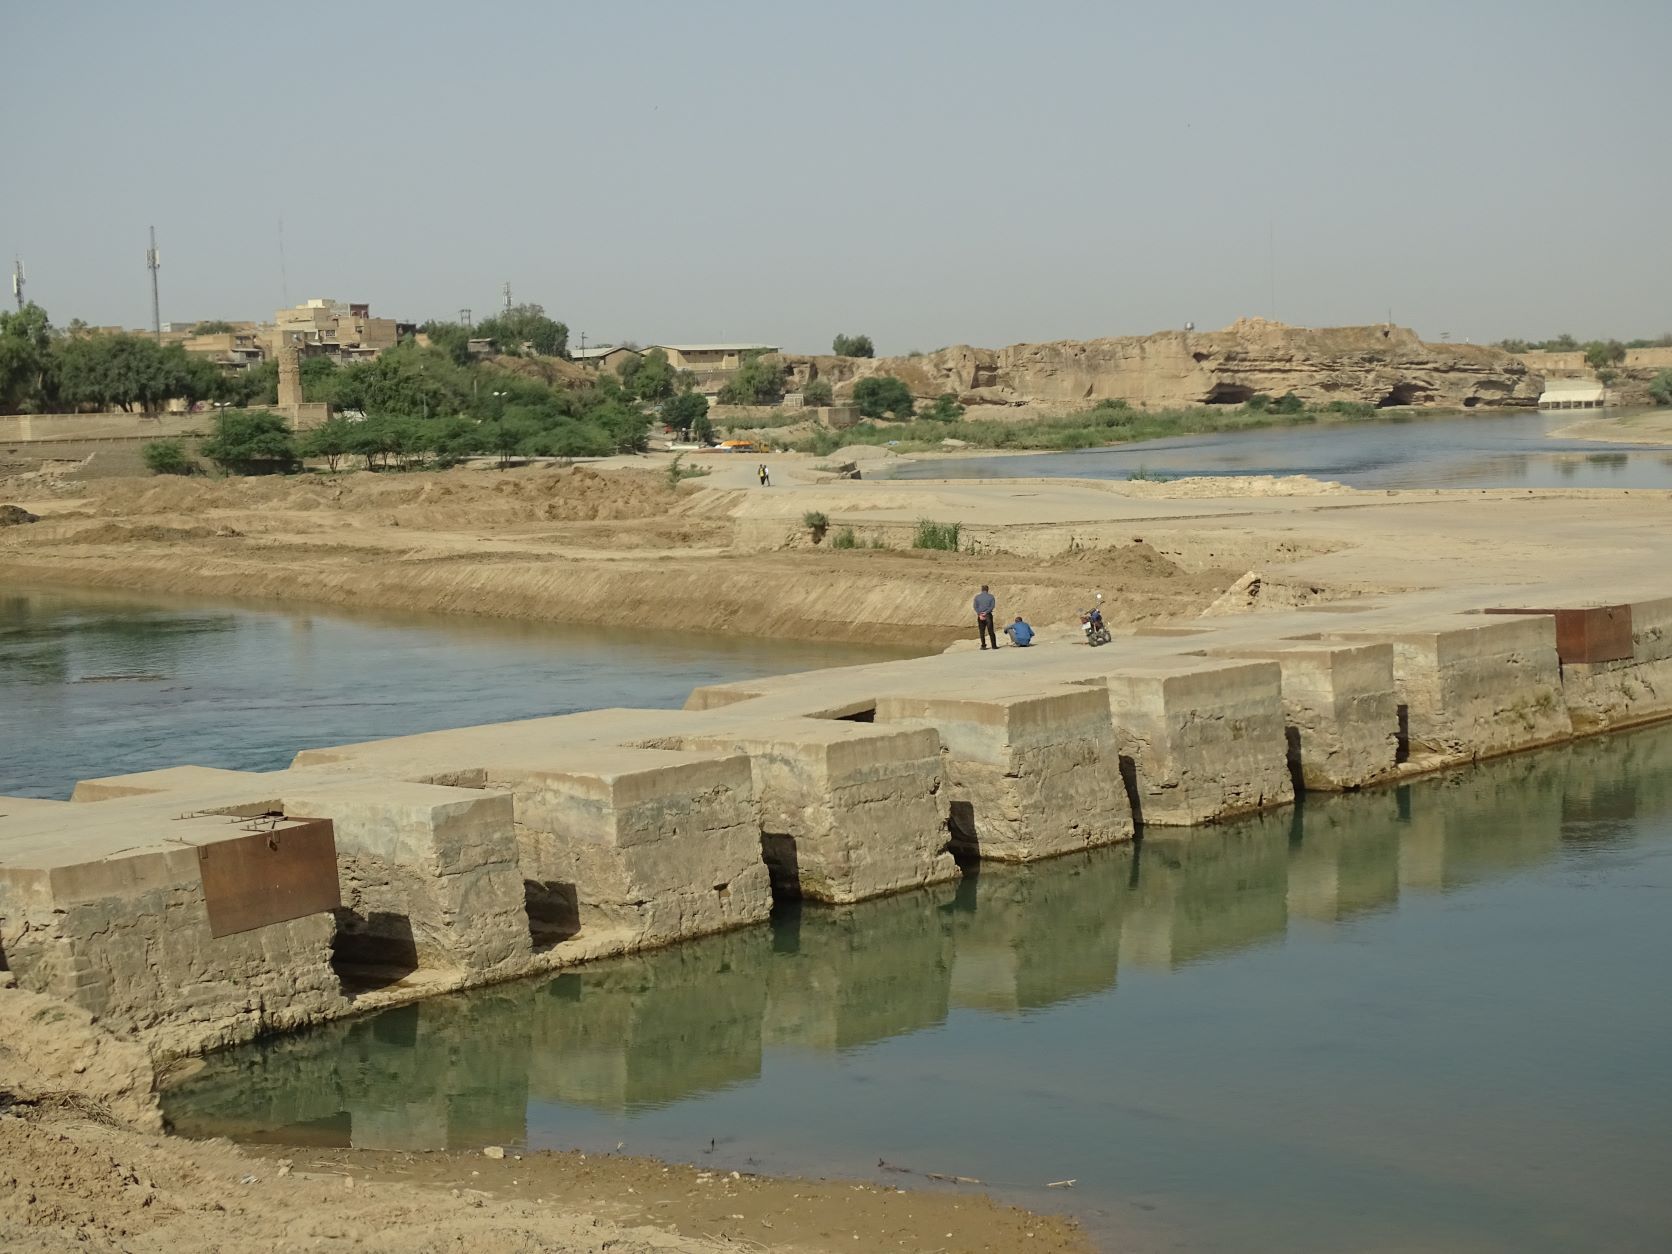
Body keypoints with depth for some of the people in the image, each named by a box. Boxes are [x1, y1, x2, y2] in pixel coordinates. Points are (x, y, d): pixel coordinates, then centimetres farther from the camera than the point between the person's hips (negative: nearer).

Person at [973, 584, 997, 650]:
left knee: (982, 632, 6)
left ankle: (983, 646, 3)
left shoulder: (977, 597, 4)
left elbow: (975, 607, -4)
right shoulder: (991, 596, 2)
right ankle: (994, 645, 5)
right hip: (988, 615, 0)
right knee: (991, 631, 5)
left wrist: (980, 614, -11)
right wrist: (986, 612, -12)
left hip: (980, 616, 0)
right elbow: (992, 606, -7)